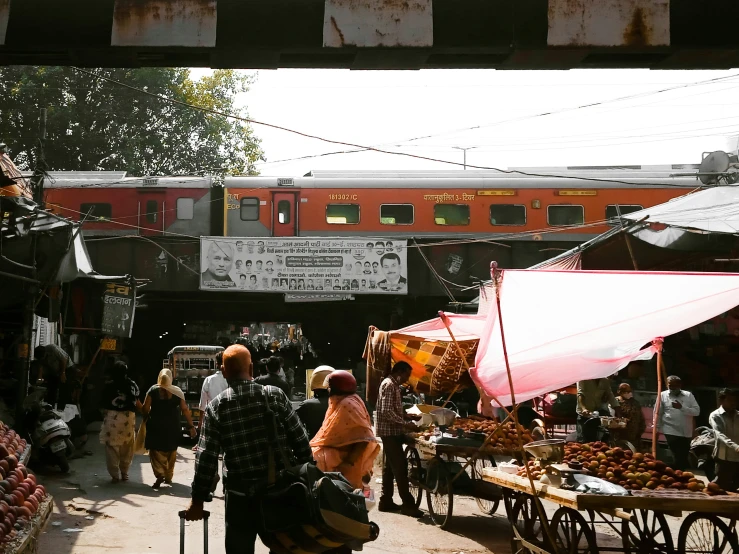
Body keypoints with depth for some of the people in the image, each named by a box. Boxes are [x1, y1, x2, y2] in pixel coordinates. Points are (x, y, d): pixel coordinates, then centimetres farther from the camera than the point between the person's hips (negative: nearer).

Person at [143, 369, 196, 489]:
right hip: (173, 427, 2)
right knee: (171, 452, 16)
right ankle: (168, 477, 23)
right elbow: (185, 409, -2)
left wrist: (148, 417, 12)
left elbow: (145, 408, -8)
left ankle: (159, 474, -16)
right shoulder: (177, 391, 0)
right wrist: (191, 426, 2)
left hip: (156, 426, -2)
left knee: (156, 451, 2)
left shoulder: (153, 390, -4)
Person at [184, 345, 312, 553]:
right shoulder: (275, 395, -4)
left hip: (241, 493, -1)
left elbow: (206, 457, -6)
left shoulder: (216, 407, -4)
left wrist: (198, 499, 2)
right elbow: (300, 440, -2)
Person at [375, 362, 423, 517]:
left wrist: (409, 417, 10)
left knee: (390, 466, 13)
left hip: (391, 431, 11)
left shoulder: (393, 385, 15)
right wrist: (405, 424, -22)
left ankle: (386, 501, 18)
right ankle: (407, 504, -9)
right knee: (400, 466, -10)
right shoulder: (389, 385, -17)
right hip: (390, 431, -11)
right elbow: (387, 412, -24)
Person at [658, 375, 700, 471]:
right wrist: (657, 428, -2)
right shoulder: (663, 395, 0)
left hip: (686, 432, 3)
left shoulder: (689, 395, 3)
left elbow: (697, 411, -6)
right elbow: (658, 413, 1)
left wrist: (681, 407, -17)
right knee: (678, 458, -10)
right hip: (671, 431, -3)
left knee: (684, 458, 14)